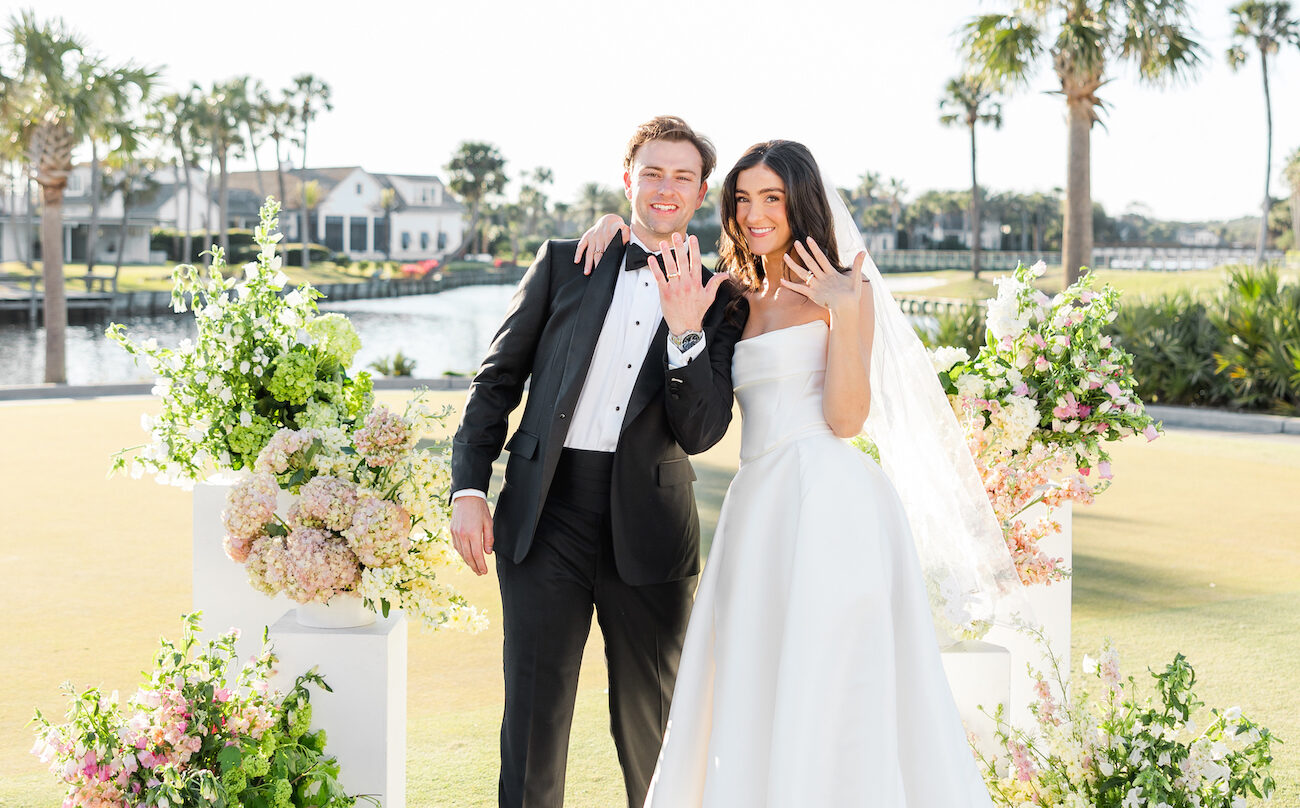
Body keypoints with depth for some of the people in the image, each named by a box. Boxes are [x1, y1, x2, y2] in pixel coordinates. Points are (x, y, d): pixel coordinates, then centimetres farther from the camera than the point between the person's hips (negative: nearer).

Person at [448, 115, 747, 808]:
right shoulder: (563, 263, 8)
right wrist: (469, 489, -2)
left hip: (649, 531, 1)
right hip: (545, 516, 0)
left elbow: (700, 434, -2)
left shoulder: (719, 303, 7)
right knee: (534, 717, 0)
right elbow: (496, 379, 8)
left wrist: (687, 331, -15)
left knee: (650, 725, 11)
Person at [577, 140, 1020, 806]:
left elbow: (846, 418, -9)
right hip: (759, 502, 6)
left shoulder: (842, 292, 0)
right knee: (753, 701, 4)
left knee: (822, 696, -7)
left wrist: (844, 313, -16)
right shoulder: (739, 295, 17)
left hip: (828, 500, -6)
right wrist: (616, 227, 16)